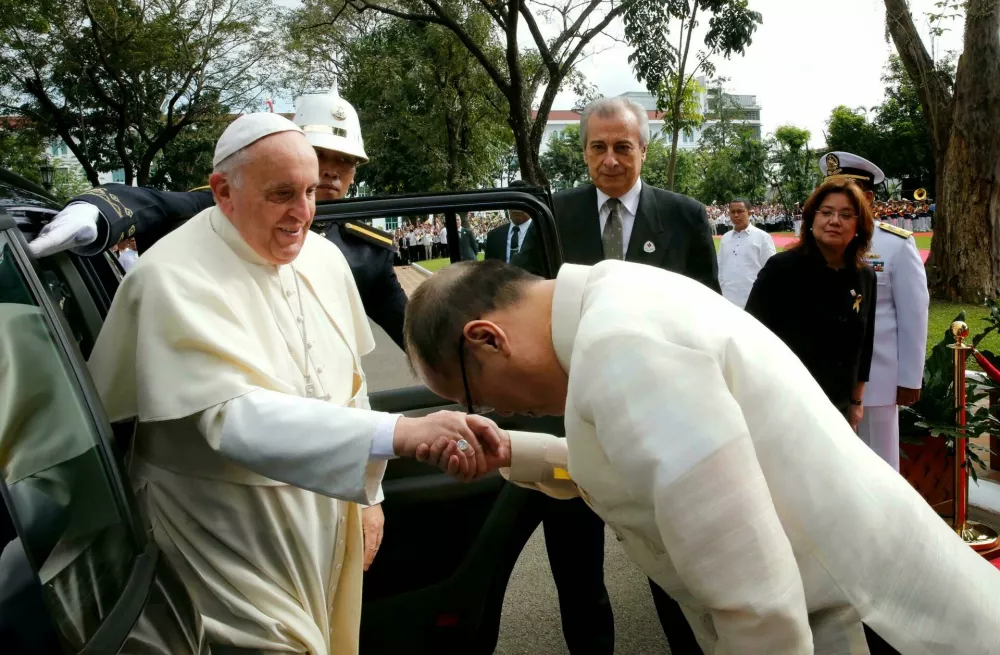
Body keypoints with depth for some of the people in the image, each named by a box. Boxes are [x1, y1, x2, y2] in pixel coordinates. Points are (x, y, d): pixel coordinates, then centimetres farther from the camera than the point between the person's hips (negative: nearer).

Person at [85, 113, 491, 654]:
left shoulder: (325, 257, -1)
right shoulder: (174, 279, -21)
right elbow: (235, 417, -32)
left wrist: (367, 493, 11)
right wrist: (399, 434, -41)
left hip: (328, 528, 6)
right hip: (233, 550, -6)